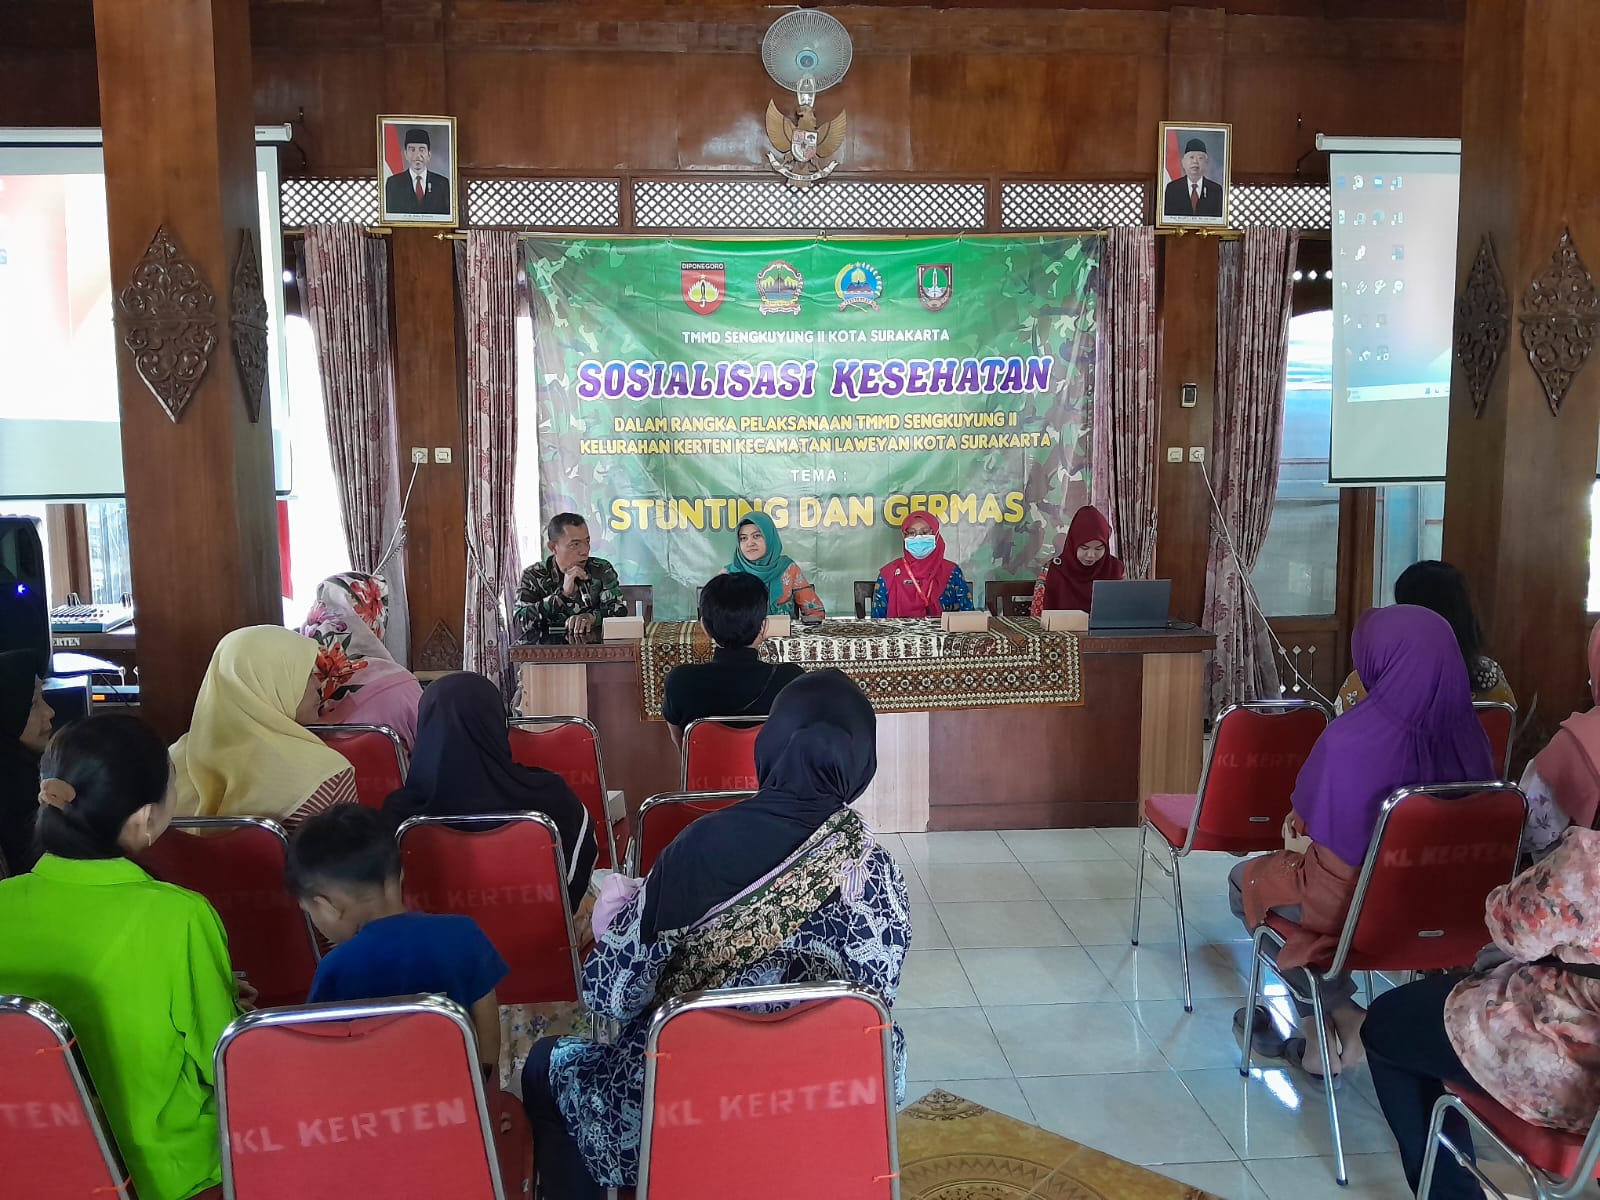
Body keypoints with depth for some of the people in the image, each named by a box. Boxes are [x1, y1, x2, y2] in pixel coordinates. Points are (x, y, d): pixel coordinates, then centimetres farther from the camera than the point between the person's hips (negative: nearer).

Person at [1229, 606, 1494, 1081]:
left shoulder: (1350, 738, -29)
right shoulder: (1467, 732, -11)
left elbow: (1312, 823, -14)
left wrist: (1299, 833, 11)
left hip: (1354, 901, -5)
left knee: (1245, 880, 22)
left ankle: (1340, 1018, 22)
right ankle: (1325, 1028, 30)